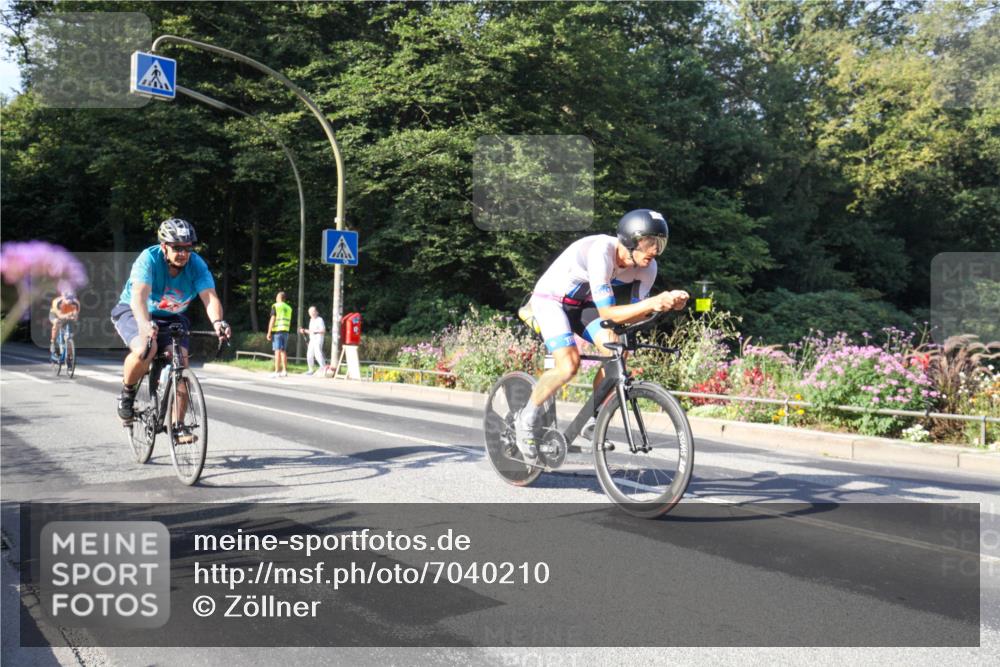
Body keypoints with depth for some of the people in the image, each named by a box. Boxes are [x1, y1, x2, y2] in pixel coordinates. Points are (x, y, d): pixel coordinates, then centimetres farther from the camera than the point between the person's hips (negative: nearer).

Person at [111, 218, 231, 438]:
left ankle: (178, 425, -7)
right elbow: (139, 296, -41)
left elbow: (210, 296, -32)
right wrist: (145, 324, -60)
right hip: (133, 312, -3)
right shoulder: (149, 258, -27)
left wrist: (217, 322, -53)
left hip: (171, 318, 3)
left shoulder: (196, 264, -19)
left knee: (181, 361, -18)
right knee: (145, 350, -33)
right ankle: (127, 393, -2)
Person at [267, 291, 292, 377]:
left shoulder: (275, 306, -4)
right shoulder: (289, 308, 14)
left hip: (277, 331, -6)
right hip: (285, 331, 6)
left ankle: (277, 372, -11)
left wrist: (269, 332, -10)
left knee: (277, 351, -9)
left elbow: (272, 320, -11)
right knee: (283, 351, 11)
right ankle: (284, 371, 10)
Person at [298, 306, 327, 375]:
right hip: (312, 340, 9)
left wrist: (315, 331, -23)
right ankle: (311, 370, 17)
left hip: (318, 340, -9)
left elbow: (323, 330, -15)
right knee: (309, 355, 8)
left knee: (318, 354, -19)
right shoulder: (311, 320, 18)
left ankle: (324, 369, -17)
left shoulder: (320, 320, -8)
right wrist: (304, 330, 14)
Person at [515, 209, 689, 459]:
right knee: (569, 365, -25)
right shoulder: (600, 252, -35)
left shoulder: (647, 267, -14)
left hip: (582, 304, 6)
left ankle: (592, 419, 0)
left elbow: (633, 314, -12)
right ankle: (527, 418, -2)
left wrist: (665, 303, -29)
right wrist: (652, 303, -46)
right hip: (550, 299, -6)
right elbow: (607, 313, -35)